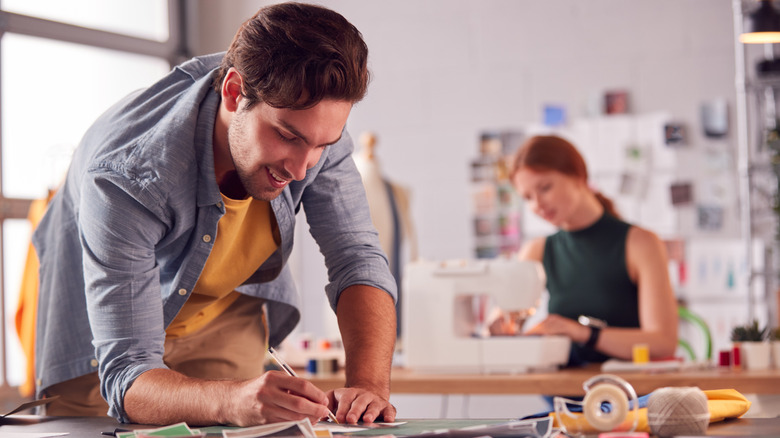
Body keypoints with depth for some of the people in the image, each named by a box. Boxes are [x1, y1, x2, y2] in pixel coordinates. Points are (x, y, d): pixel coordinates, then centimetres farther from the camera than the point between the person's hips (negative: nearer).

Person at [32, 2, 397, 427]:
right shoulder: (126, 176, -41)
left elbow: (358, 259, -23)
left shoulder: (313, 119, -27)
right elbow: (127, 377, -42)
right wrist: (235, 401, -62)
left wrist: (368, 384, -41)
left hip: (225, 315, 3)